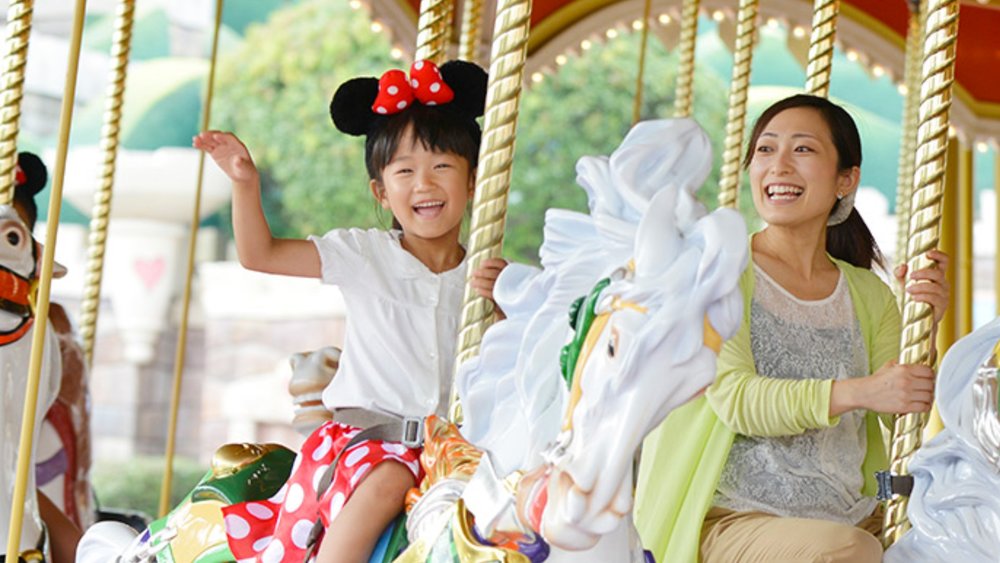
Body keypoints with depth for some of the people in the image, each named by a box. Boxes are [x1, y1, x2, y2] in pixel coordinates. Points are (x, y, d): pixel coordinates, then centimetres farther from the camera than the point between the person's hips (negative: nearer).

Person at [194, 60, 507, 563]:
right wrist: (245, 184, -11)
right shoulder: (365, 255, 4)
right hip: (363, 430, -3)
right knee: (387, 481, -33)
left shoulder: (486, 275, 8)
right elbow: (258, 254, 4)